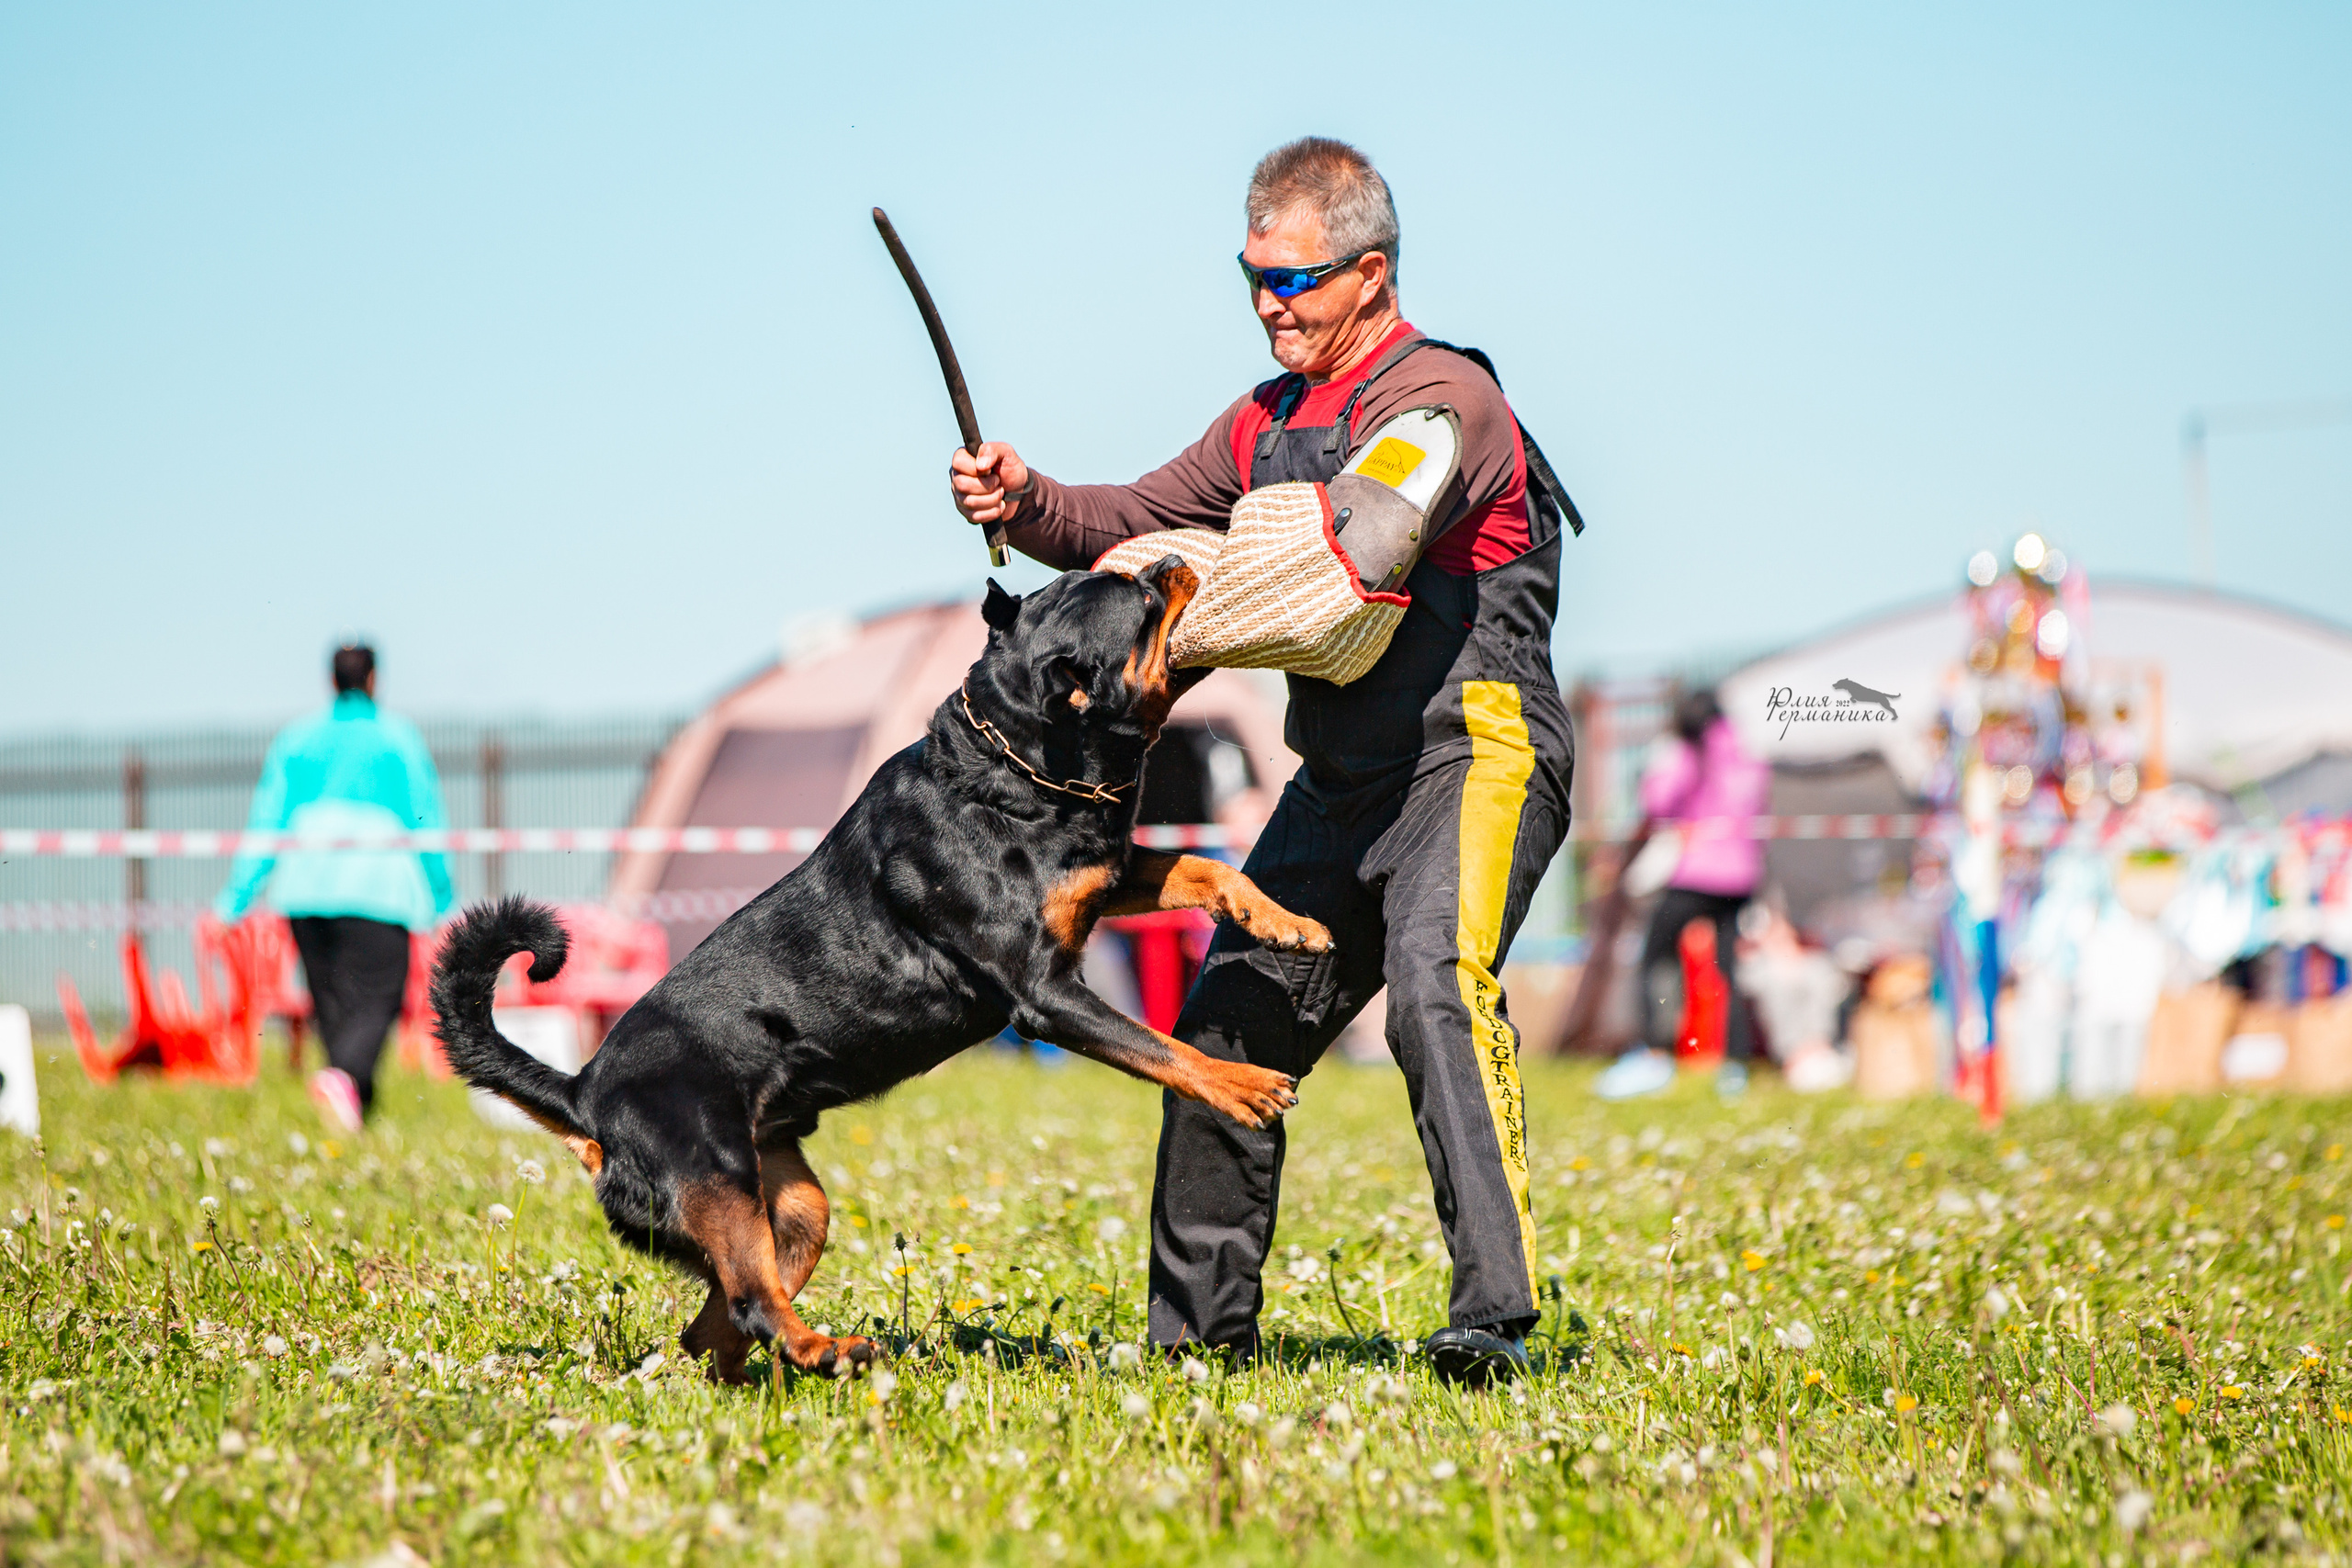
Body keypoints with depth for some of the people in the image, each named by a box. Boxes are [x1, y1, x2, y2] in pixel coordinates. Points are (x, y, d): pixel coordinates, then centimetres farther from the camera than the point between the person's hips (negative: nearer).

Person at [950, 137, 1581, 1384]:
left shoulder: (1443, 395, -9)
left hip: (1472, 755, -9)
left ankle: (1494, 1313, -37)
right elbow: (1134, 524, 18)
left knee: (1435, 983, -31)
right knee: (1229, 1022, 8)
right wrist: (1028, 505, -2)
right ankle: (1199, 1326, 20)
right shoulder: (1266, 421, 19)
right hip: (1341, 782, 9)